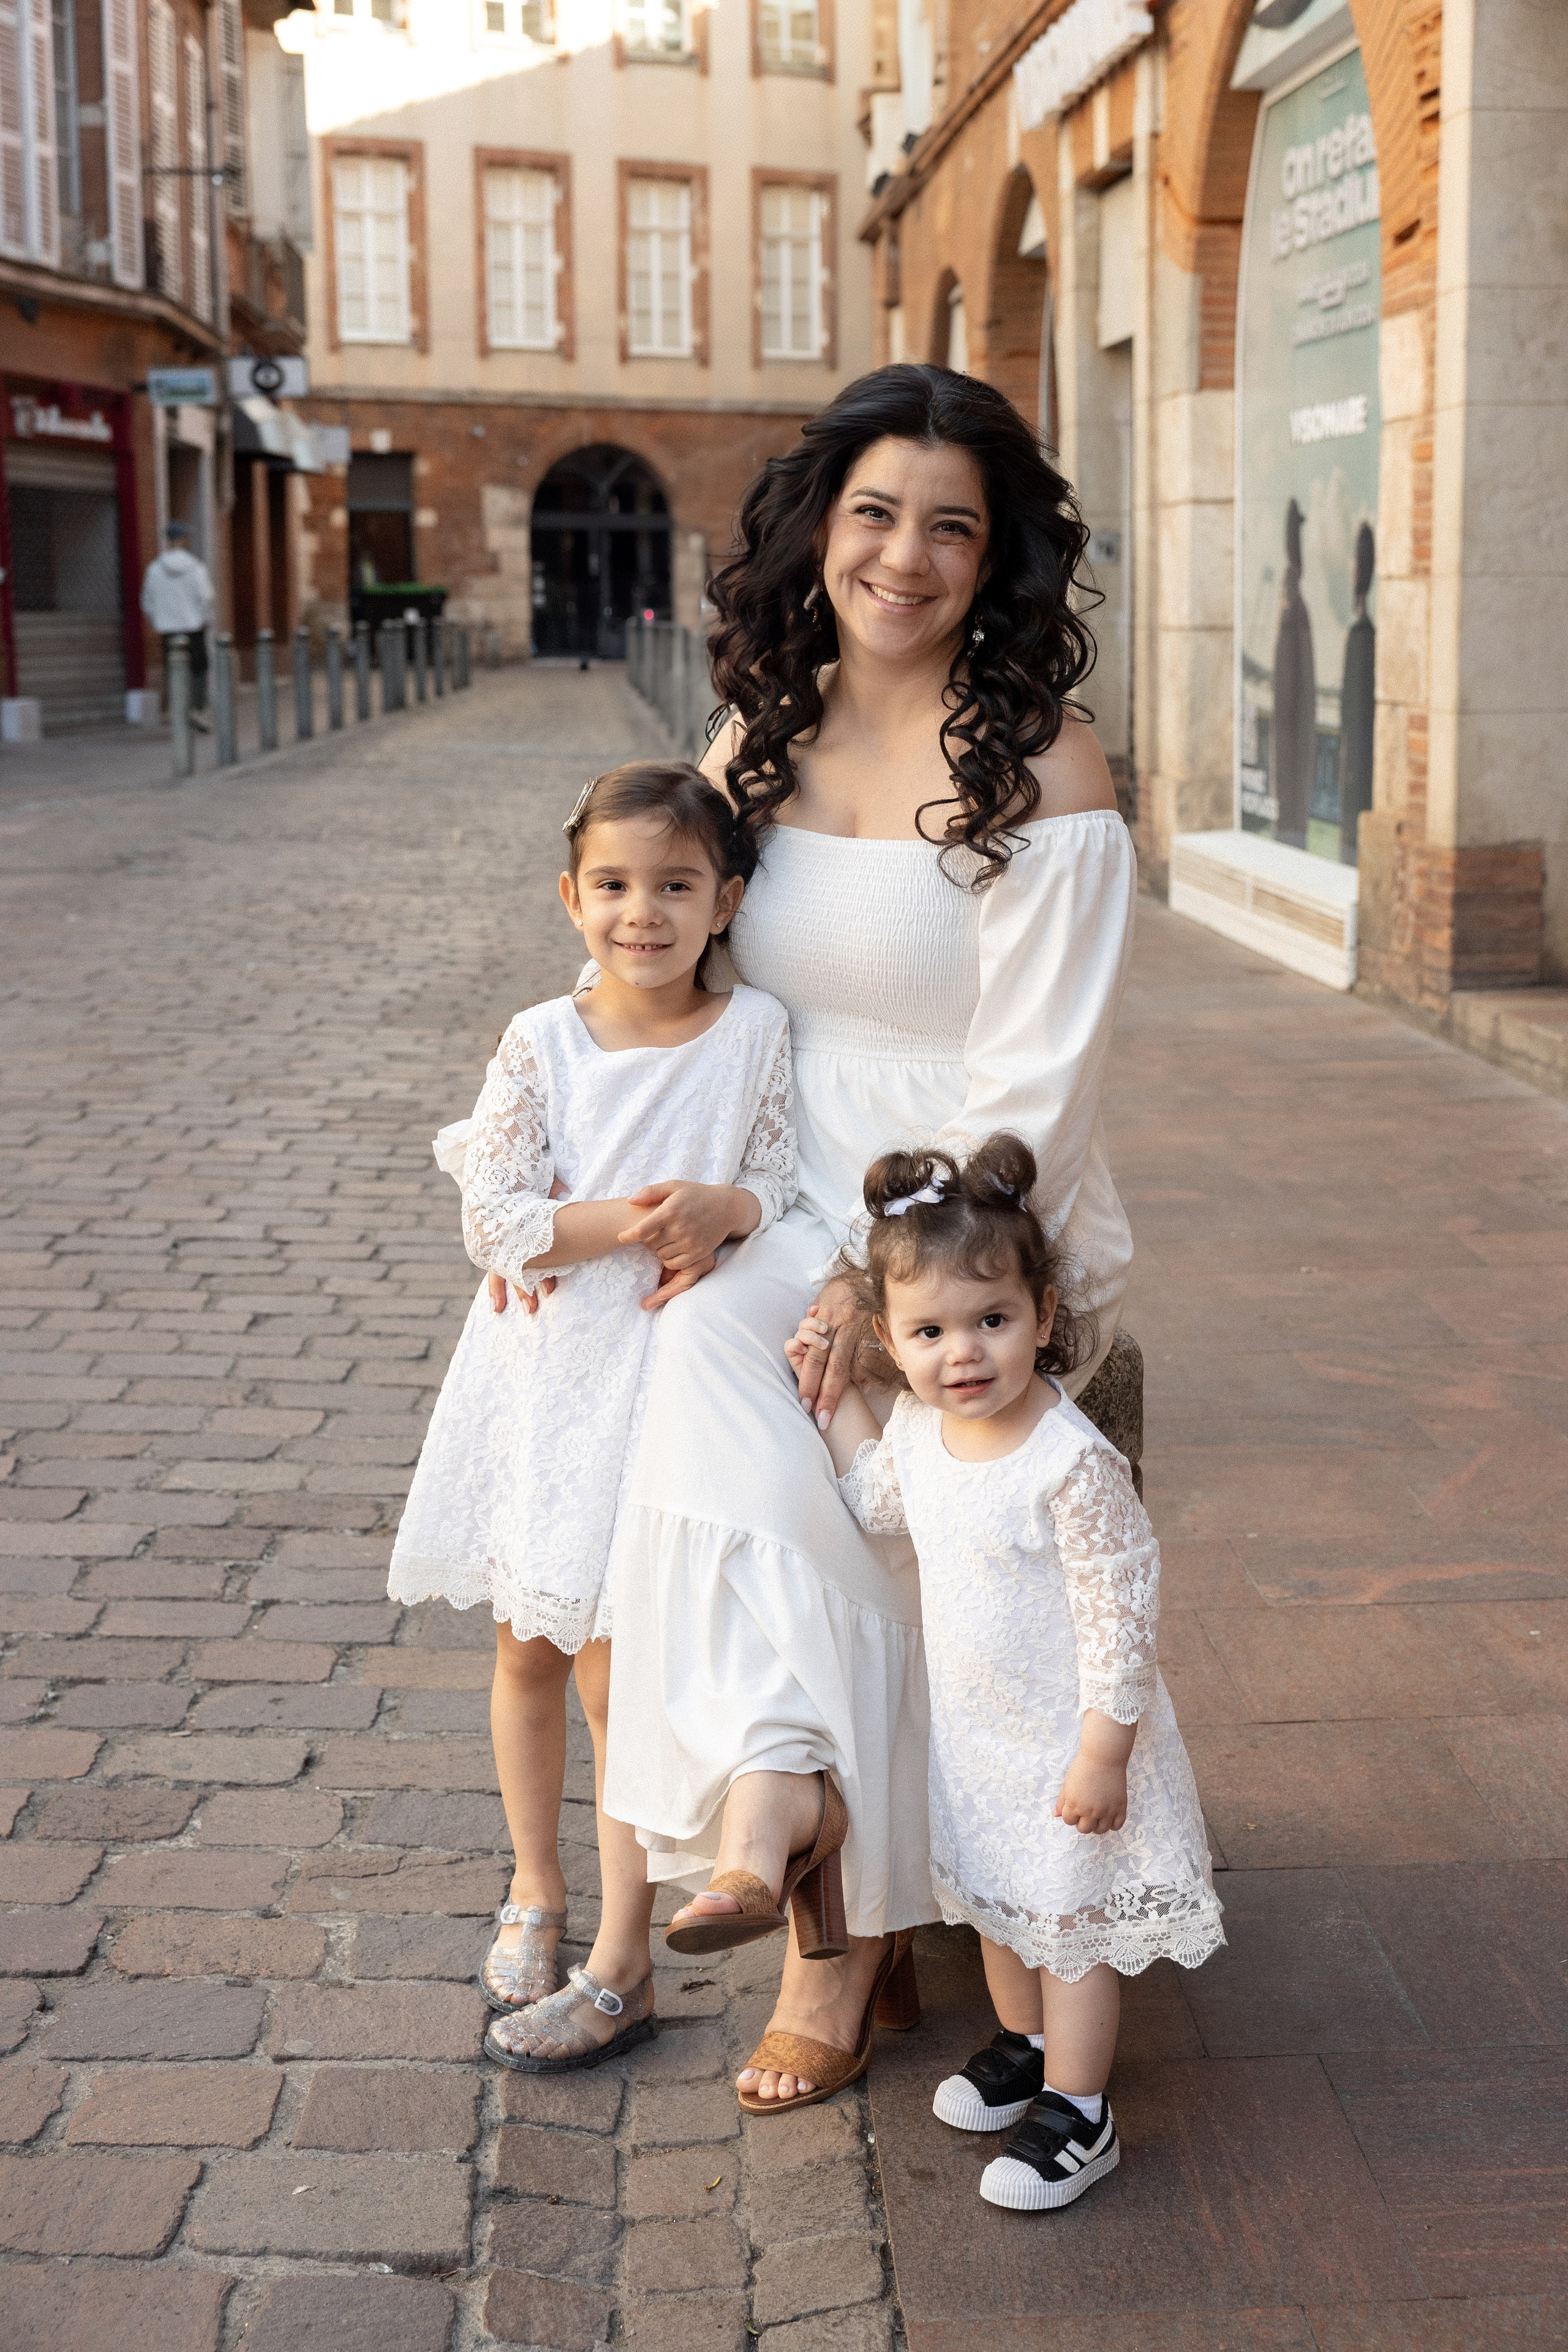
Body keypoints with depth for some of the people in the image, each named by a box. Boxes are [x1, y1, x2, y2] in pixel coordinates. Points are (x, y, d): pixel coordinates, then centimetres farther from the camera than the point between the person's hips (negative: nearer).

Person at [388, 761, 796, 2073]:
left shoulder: (755, 1033, -5)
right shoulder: (542, 1044, -4)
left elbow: (787, 1187, -1)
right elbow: (497, 1223, -8)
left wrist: (720, 1208, -22)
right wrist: (623, 1220, -21)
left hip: (666, 1377, -2)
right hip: (543, 1374, 2)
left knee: (620, 1669, -2)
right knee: (528, 1649, 14)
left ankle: (622, 1966, 11)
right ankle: (536, 1889, 36)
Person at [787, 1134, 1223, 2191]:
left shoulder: (1072, 1463, -30)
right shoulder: (917, 1428, -8)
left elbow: (1121, 1611, -24)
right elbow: (881, 1501, 16)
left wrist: (1103, 1750, -22)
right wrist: (837, 1393, 8)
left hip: (1067, 1741, -7)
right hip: (972, 1728, 7)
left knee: (1070, 1923, 8)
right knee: (996, 1903, 25)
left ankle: (1077, 2114, 24)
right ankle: (1026, 2044, 48)